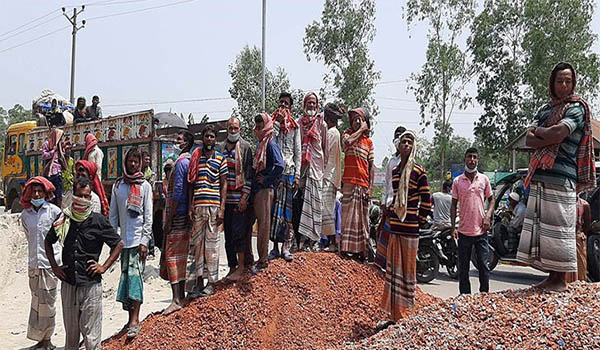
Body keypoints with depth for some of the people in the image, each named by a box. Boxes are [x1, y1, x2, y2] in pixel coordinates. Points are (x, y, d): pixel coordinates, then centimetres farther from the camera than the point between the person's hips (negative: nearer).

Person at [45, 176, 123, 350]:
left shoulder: (98, 220, -6)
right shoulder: (63, 219, 2)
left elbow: (119, 244, 2)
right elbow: (48, 242, 20)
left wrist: (104, 267, -4)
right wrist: (54, 267, 11)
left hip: (91, 284, -3)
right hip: (68, 283, 3)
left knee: (91, 333, 2)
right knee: (70, 332, 16)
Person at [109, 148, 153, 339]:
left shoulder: (145, 186, 1)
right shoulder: (117, 186, 9)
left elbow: (148, 216, -2)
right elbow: (113, 215, 11)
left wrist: (145, 241, -8)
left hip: (138, 239, -4)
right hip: (123, 239, 4)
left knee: (135, 275, -10)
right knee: (125, 276, 7)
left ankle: (134, 320, -9)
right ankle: (131, 317, 17)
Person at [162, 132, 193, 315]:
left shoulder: (181, 162, -13)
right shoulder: (188, 161, 17)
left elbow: (177, 192, -18)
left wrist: (169, 219, -17)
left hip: (178, 216, -10)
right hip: (184, 216, 10)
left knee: (172, 255, -8)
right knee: (181, 255, 13)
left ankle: (177, 300, -7)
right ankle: (181, 295, 22)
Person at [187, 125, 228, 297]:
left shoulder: (221, 158, 5)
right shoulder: (195, 157, 10)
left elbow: (224, 184, 4)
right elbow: (191, 183, 11)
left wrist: (222, 209, -4)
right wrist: (190, 206, 3)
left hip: (213, 205, -2)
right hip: (197, 206, 2)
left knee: (211, 244, 1)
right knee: (197, 243, 6)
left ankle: (211, 282, 10)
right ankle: (199, 281, 16)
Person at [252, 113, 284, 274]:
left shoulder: (271, 144, -10)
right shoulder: (260, 145, 16)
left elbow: (280, 165, -22)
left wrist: (267, 180, -16)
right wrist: (254, 181, 14)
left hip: (265, 189, -9)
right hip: (257, 189, 9)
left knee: (264, 224, -4)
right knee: (261, 223, 13)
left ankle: (262, 261, 3)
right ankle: (263, 258, 22)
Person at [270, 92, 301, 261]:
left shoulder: (295, 126, 12)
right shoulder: (272, 121, 10)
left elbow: (298, 151, 9)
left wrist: (297, 175, 1)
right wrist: (278, 122, -6)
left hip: (289, 170, 1)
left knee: (288, 208, 0)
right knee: (274, 207, 0)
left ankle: (286, 247, 4)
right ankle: (275, 247, 6)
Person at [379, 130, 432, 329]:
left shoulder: (419, 172, -6)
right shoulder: (395, 171, 14)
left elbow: (426, 201, -5)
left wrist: (419, 221, -5)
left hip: (410, 228, -7)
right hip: (394, 227, 7)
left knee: (407, 271, 1)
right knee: (393, 270, 11)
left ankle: (406, 316, 13)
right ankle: (393, 316, 23)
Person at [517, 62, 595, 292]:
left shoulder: (576, 107, 0)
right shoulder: (545, 109, 19)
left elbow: (557, 133, -17)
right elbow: (529, 140, 6)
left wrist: (538, 130, 1)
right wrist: (550, 138, -10)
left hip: (561, 178, -7)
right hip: (539, 178, 7)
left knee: (559, 228, -4)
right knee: (541, 228, 8)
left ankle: (560, 280, 5)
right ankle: (551, 276, 18)